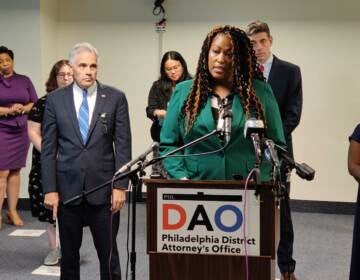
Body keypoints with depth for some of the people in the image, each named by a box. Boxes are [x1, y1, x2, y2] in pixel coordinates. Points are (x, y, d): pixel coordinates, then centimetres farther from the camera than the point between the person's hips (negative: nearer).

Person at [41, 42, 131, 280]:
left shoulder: (115, 97, 1)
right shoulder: (55, 99, 3)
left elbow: (123, 145, -1)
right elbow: (48, 148, 3)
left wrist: (120, 186, -7)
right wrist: (50, 189, -2)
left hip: (103, 188, -1)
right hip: (67, 189, 1)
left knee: (108, 254, 6)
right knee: (68, 254, 12)